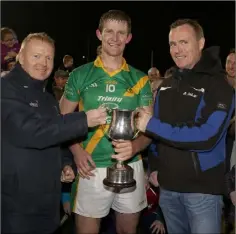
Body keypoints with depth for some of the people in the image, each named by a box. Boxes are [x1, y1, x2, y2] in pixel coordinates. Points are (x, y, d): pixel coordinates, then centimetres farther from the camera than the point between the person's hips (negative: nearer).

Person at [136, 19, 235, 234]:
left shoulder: (217, 85, -12)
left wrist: (152, 125, -23)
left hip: (202, 188, -6)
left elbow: (207, 137, -24)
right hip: (168, 186, 6)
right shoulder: (167, 85, 9)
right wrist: (155, 166, 7)